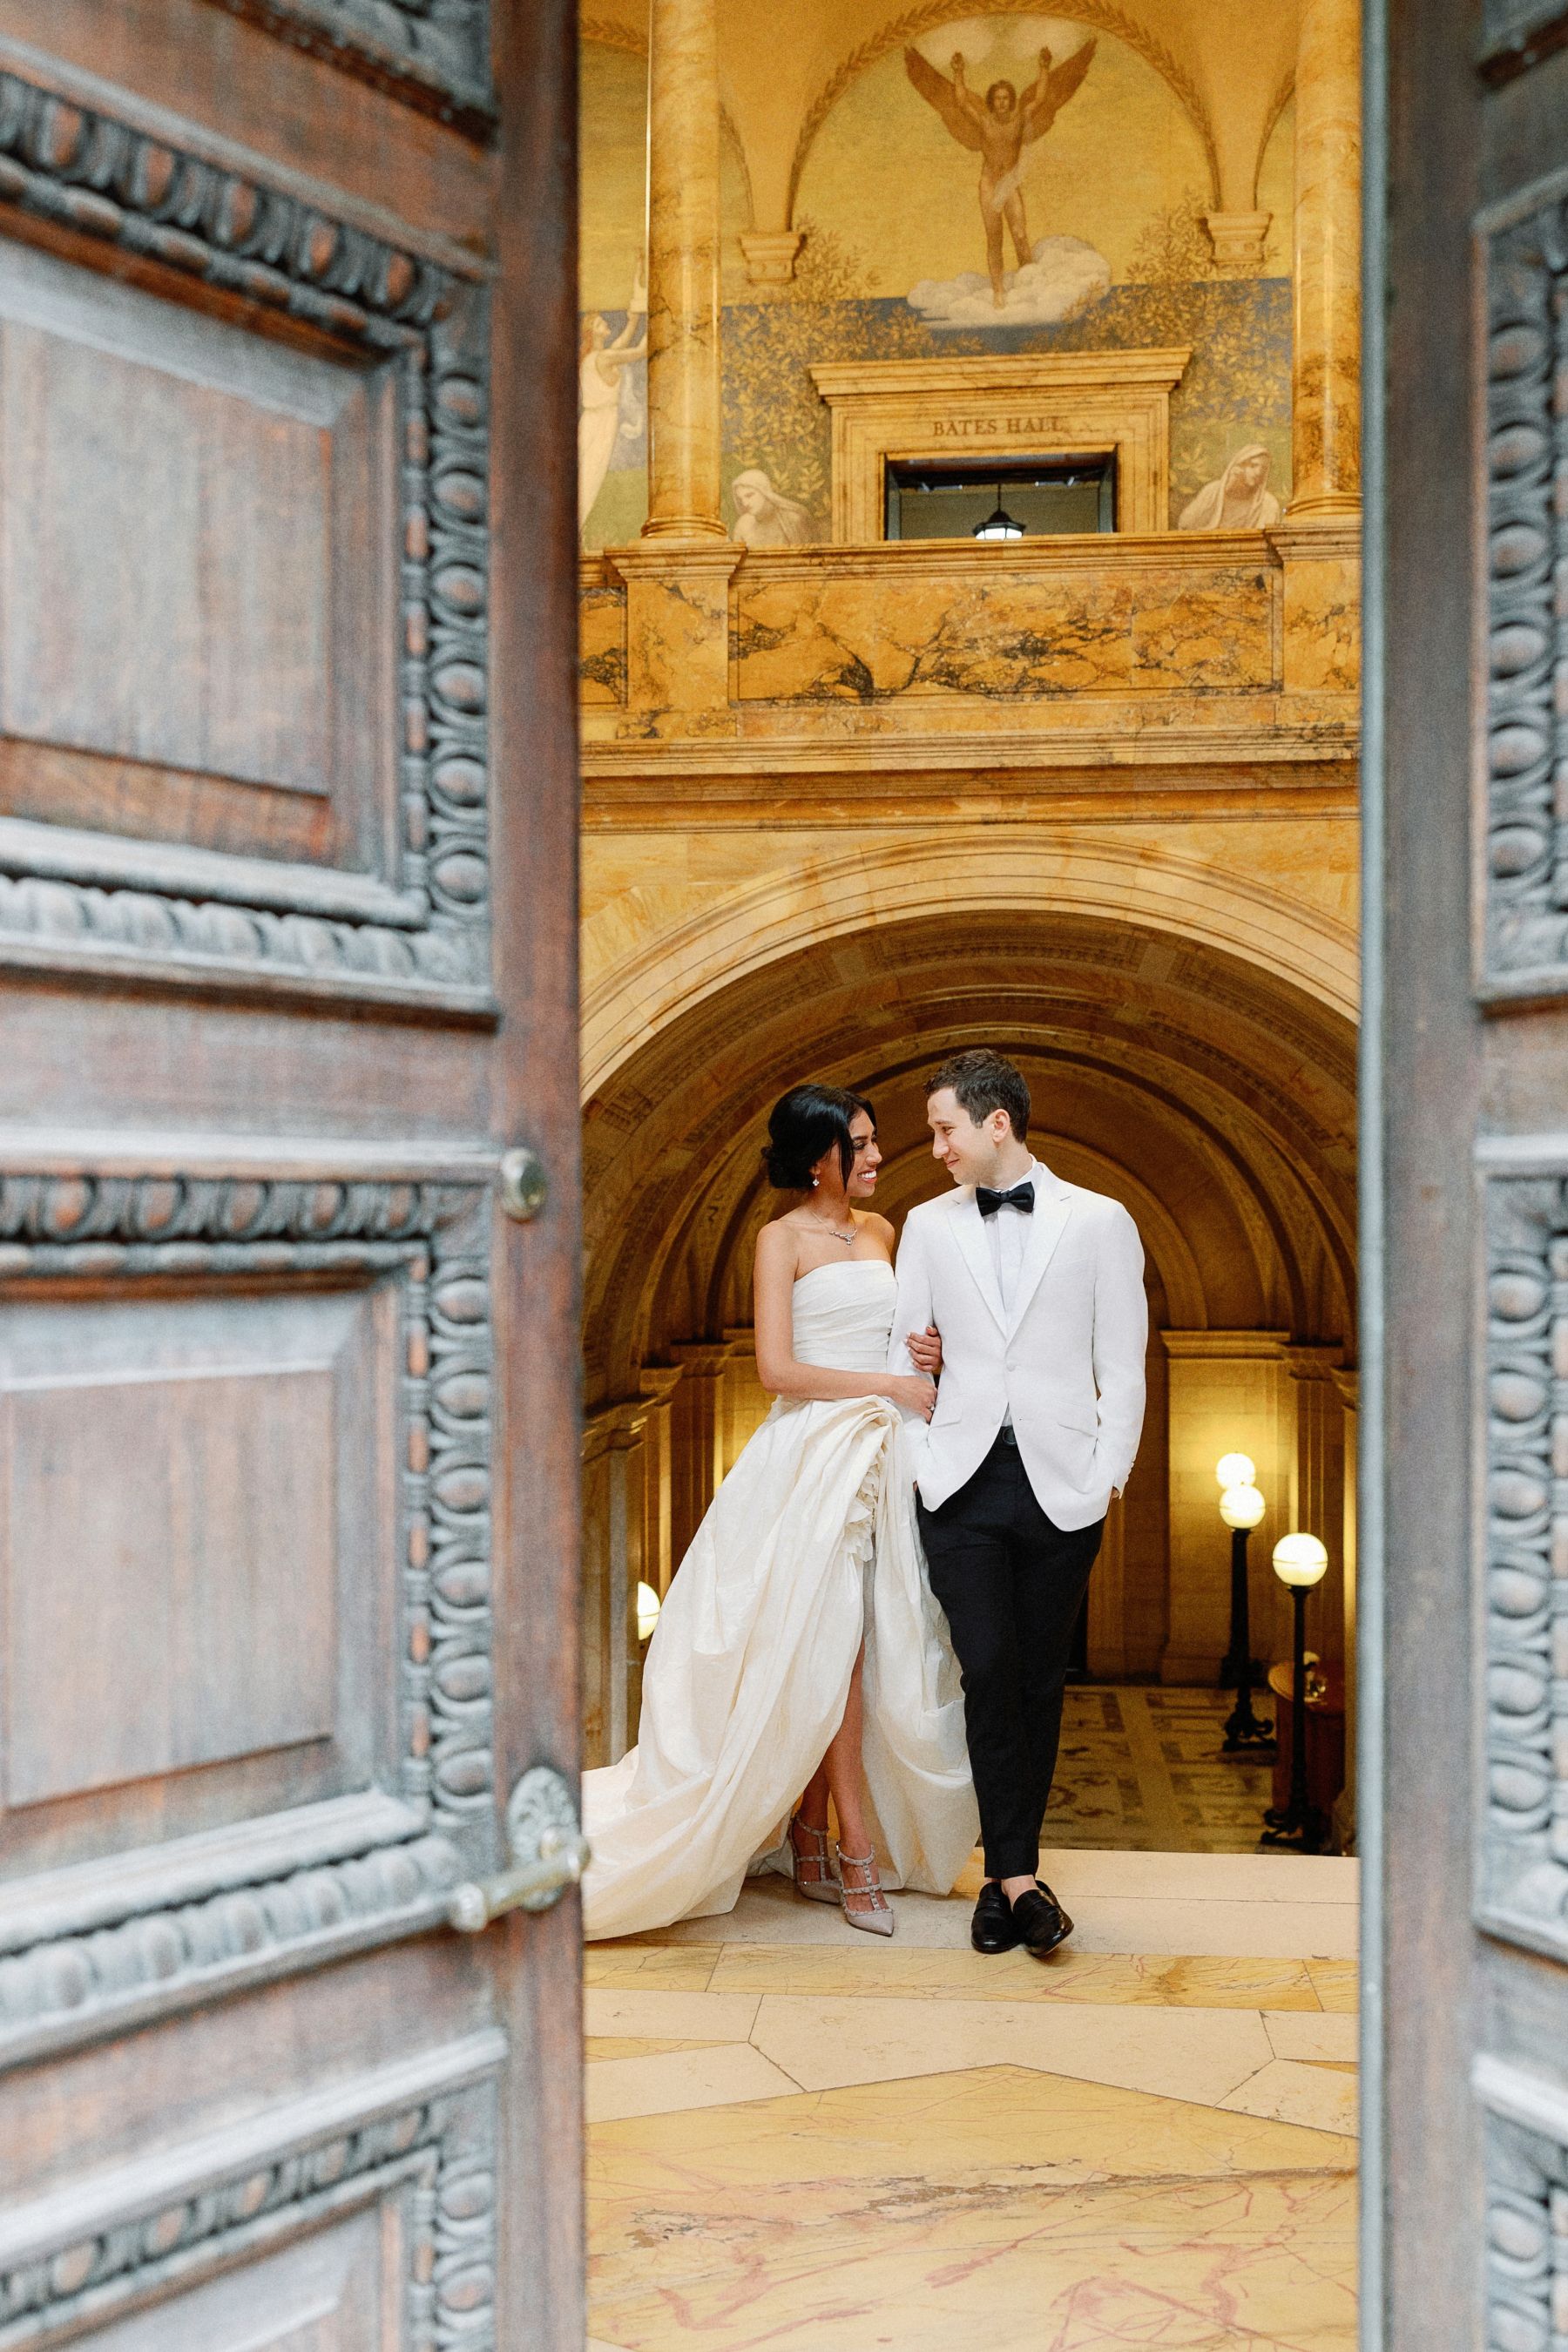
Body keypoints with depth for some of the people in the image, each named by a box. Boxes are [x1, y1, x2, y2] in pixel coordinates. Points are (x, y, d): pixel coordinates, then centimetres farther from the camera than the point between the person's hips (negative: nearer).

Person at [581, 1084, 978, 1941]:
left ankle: (809, 1844, 14)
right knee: (835, 1646, -6)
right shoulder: (783, 1238, -4)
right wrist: (889, 1383, -10)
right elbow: (778, 1369, -12)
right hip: (815, 1455, -6)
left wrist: (929, 1353, 4)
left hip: (886, 1454, 6)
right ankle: (857, 1856, 2)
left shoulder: (880, 1230, 15)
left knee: (850, 1651, 5)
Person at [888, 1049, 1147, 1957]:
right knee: (988, 1670, -11)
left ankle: (1007, 1873, 16)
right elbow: (905, 1352, 13)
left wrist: (1109, 1477, -3)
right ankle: (1019, 1876, -5)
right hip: (963, 1480, 1)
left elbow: (1124, 1365, 4)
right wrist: (914, 1463, 4)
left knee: (1040, 1681, 5)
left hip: (1061, 1484, -1)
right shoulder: (929, 1226, 10)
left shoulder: (1100, 1222, 3)